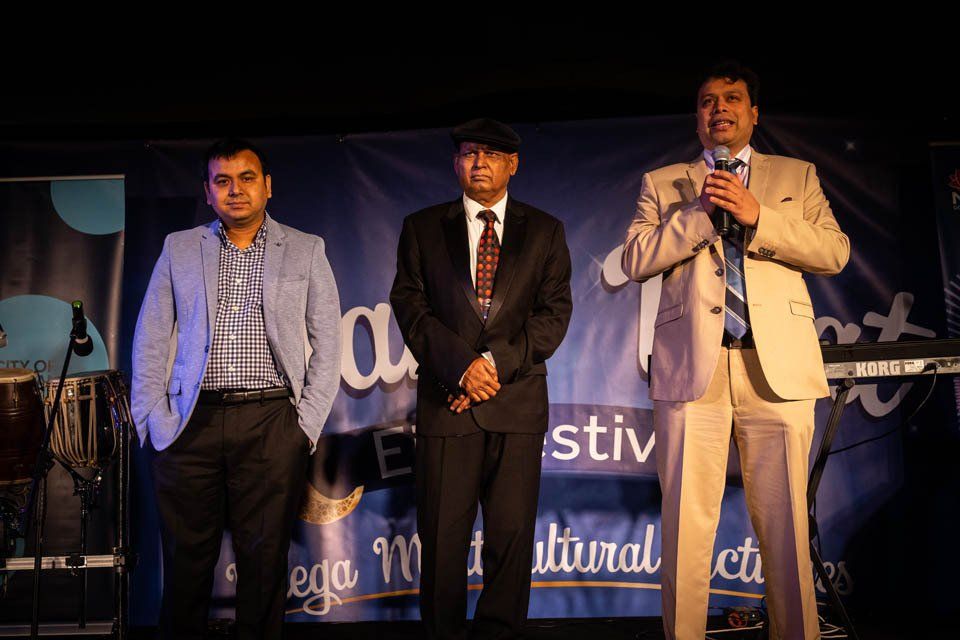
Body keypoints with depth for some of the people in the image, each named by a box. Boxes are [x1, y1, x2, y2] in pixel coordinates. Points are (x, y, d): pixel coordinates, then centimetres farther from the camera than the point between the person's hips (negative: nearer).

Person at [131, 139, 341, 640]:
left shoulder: (305, 251, 9)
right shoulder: (179, 249, 12)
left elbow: (328, 345, 8)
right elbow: (149, 341, 11)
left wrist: (306, 424, 0)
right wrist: (153, 420, 2)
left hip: (271, 424, -1)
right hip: (192, 424, 1)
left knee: (265, 560, 3)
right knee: (186, 561, 5)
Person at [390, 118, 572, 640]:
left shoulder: (545, 231, 13)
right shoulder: (422, 228, 12)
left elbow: (555, 311, 4)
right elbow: (410, 305, 3)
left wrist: (498, 362, -9)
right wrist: (461, 366, -11)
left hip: (518, 400, 1)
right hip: (447, 401, 0)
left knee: (512, 536, 0)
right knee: (442, 537, 0)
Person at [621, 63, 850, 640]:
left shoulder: (797, 177, 19)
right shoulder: (663, 184, 19)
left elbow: (835, 252, 5)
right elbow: (637, 260, 6)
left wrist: (756, 217, -6)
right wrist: (702, 213, -5)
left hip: (778, 366, 0)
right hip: (692, 367, 0)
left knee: (787, 525, -1)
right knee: (686, 526, -3)